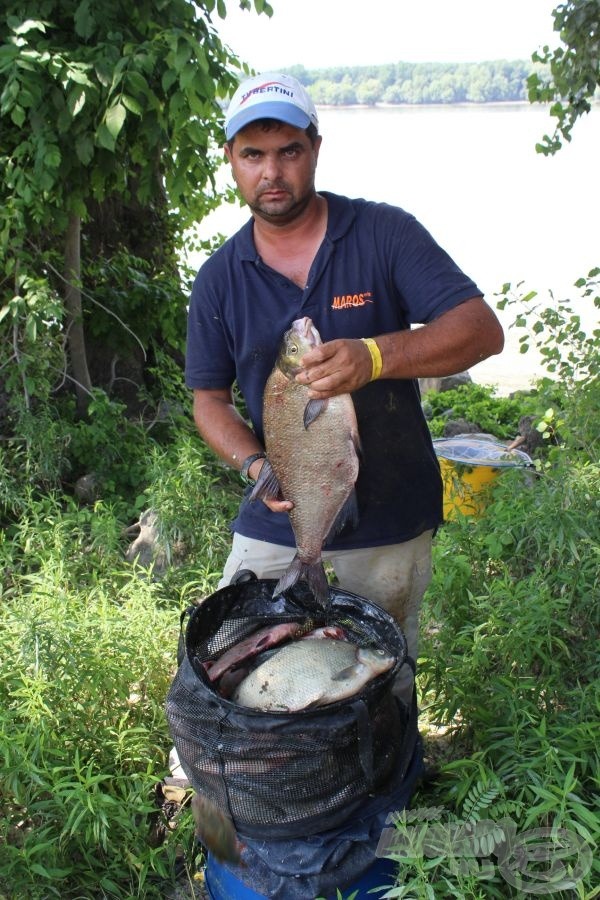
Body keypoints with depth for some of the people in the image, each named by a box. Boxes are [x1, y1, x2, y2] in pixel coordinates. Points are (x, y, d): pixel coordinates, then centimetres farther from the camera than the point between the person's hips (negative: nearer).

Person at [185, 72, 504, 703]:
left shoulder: (384, 234, -8)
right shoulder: (218, 279, 0)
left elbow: (482, 329, -15)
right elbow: (210, 399, 5)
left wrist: (374, 357, -33)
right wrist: (254, 464, -16)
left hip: (390, 522, -1)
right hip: (273, 521, 2)